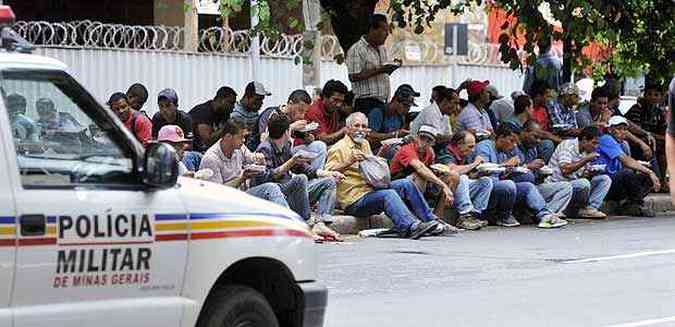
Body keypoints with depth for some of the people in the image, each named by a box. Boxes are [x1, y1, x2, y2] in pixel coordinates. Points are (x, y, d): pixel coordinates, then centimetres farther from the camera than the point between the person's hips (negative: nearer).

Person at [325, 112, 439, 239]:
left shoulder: (365, 144, 21)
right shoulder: (338, 148, -5)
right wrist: (350, 161, -29)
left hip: (371, 190, 9)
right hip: (354, 201, -9)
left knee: (406, 184, -1)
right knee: (388, 194, -32)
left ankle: (429, 219, -3)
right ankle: (410, 227, -47)